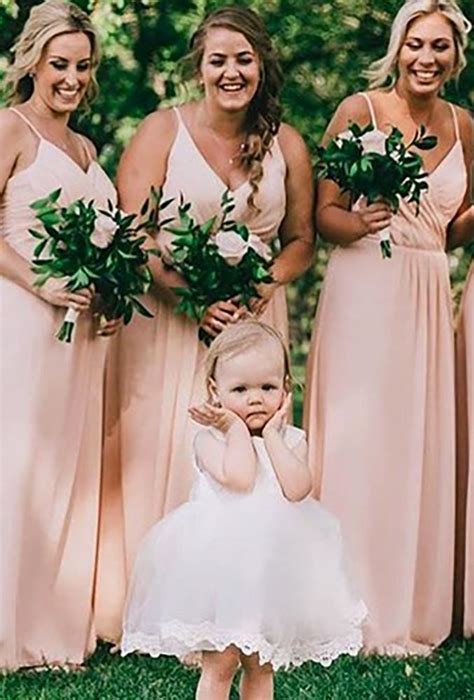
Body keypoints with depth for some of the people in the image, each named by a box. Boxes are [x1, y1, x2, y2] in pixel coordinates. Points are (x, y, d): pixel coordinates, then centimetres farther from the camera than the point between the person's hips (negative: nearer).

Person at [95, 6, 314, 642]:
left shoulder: (285, 145, 9)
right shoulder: (162, 132, -2)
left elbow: (301, 241, 13)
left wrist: (264, 285, -7)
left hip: (253, 320, 3)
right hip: (167, 318, -3)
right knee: (161, 451, -5)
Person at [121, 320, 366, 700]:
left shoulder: (290, 440, 3)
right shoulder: (210, 438, -6)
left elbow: (296, 488, -17)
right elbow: (237, 479, -25)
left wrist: (271, 433, -11)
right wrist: (237, 429, -13)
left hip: (273, 565, 4)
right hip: (222, 564, -3)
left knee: (261, 667, 15)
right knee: (219, 665, -2)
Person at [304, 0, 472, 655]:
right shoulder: (359, 110, -3)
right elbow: (323, 214, -4)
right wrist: (359, 224, -24)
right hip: (363, 289, -5)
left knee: (420, 447, 7)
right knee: (359, 445, -4)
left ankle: (409, 613, 17)